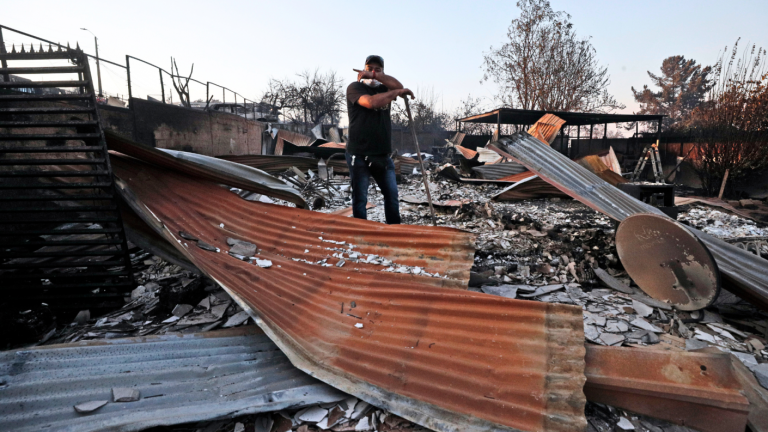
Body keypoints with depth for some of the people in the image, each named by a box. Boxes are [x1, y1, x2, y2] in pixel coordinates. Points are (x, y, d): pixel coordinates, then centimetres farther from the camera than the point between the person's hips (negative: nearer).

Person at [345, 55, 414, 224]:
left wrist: (375, 76, -17)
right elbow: (371, 102, -19)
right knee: (360, 198, 0)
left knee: (392, 195, 7)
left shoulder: (384, 89, 17)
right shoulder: (355, 87, 1)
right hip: (359, 155, -5)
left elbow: (398, 86, -6)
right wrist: (397, 93, -11)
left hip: (383, 155, 5)